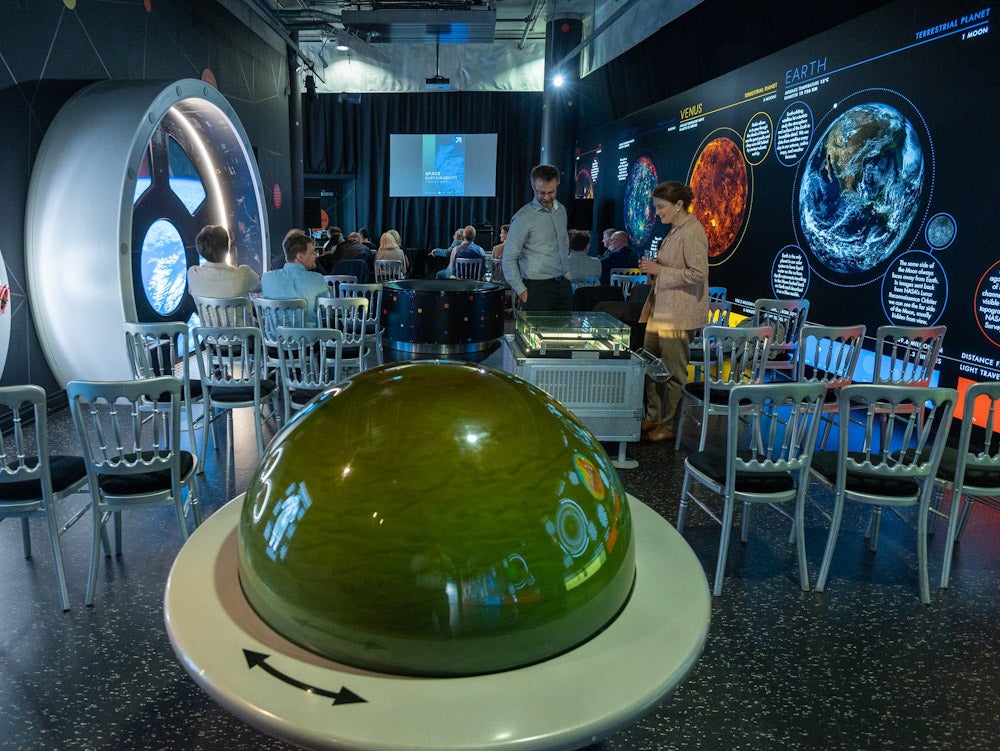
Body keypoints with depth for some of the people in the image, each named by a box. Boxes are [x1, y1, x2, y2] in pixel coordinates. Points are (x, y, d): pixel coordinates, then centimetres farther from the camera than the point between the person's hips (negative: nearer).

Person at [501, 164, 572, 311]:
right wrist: (522, 291, -12)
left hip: (563, 286, 6)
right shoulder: (523, 218, -9)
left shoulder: (561, 210, 12)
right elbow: (509, 259, -10)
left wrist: (567, 274, 17)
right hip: (537, 287, -6)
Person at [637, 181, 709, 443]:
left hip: (679, 313, -10)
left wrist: (660, 270, -18)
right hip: (660, 309, 10)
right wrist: (652, 267, 8)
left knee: (674, 372, 1)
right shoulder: (675, 231, 16)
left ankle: (669, 425, 13)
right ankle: (653, 418, 25)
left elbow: (698, 274, -20)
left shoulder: (692, 232, -14)